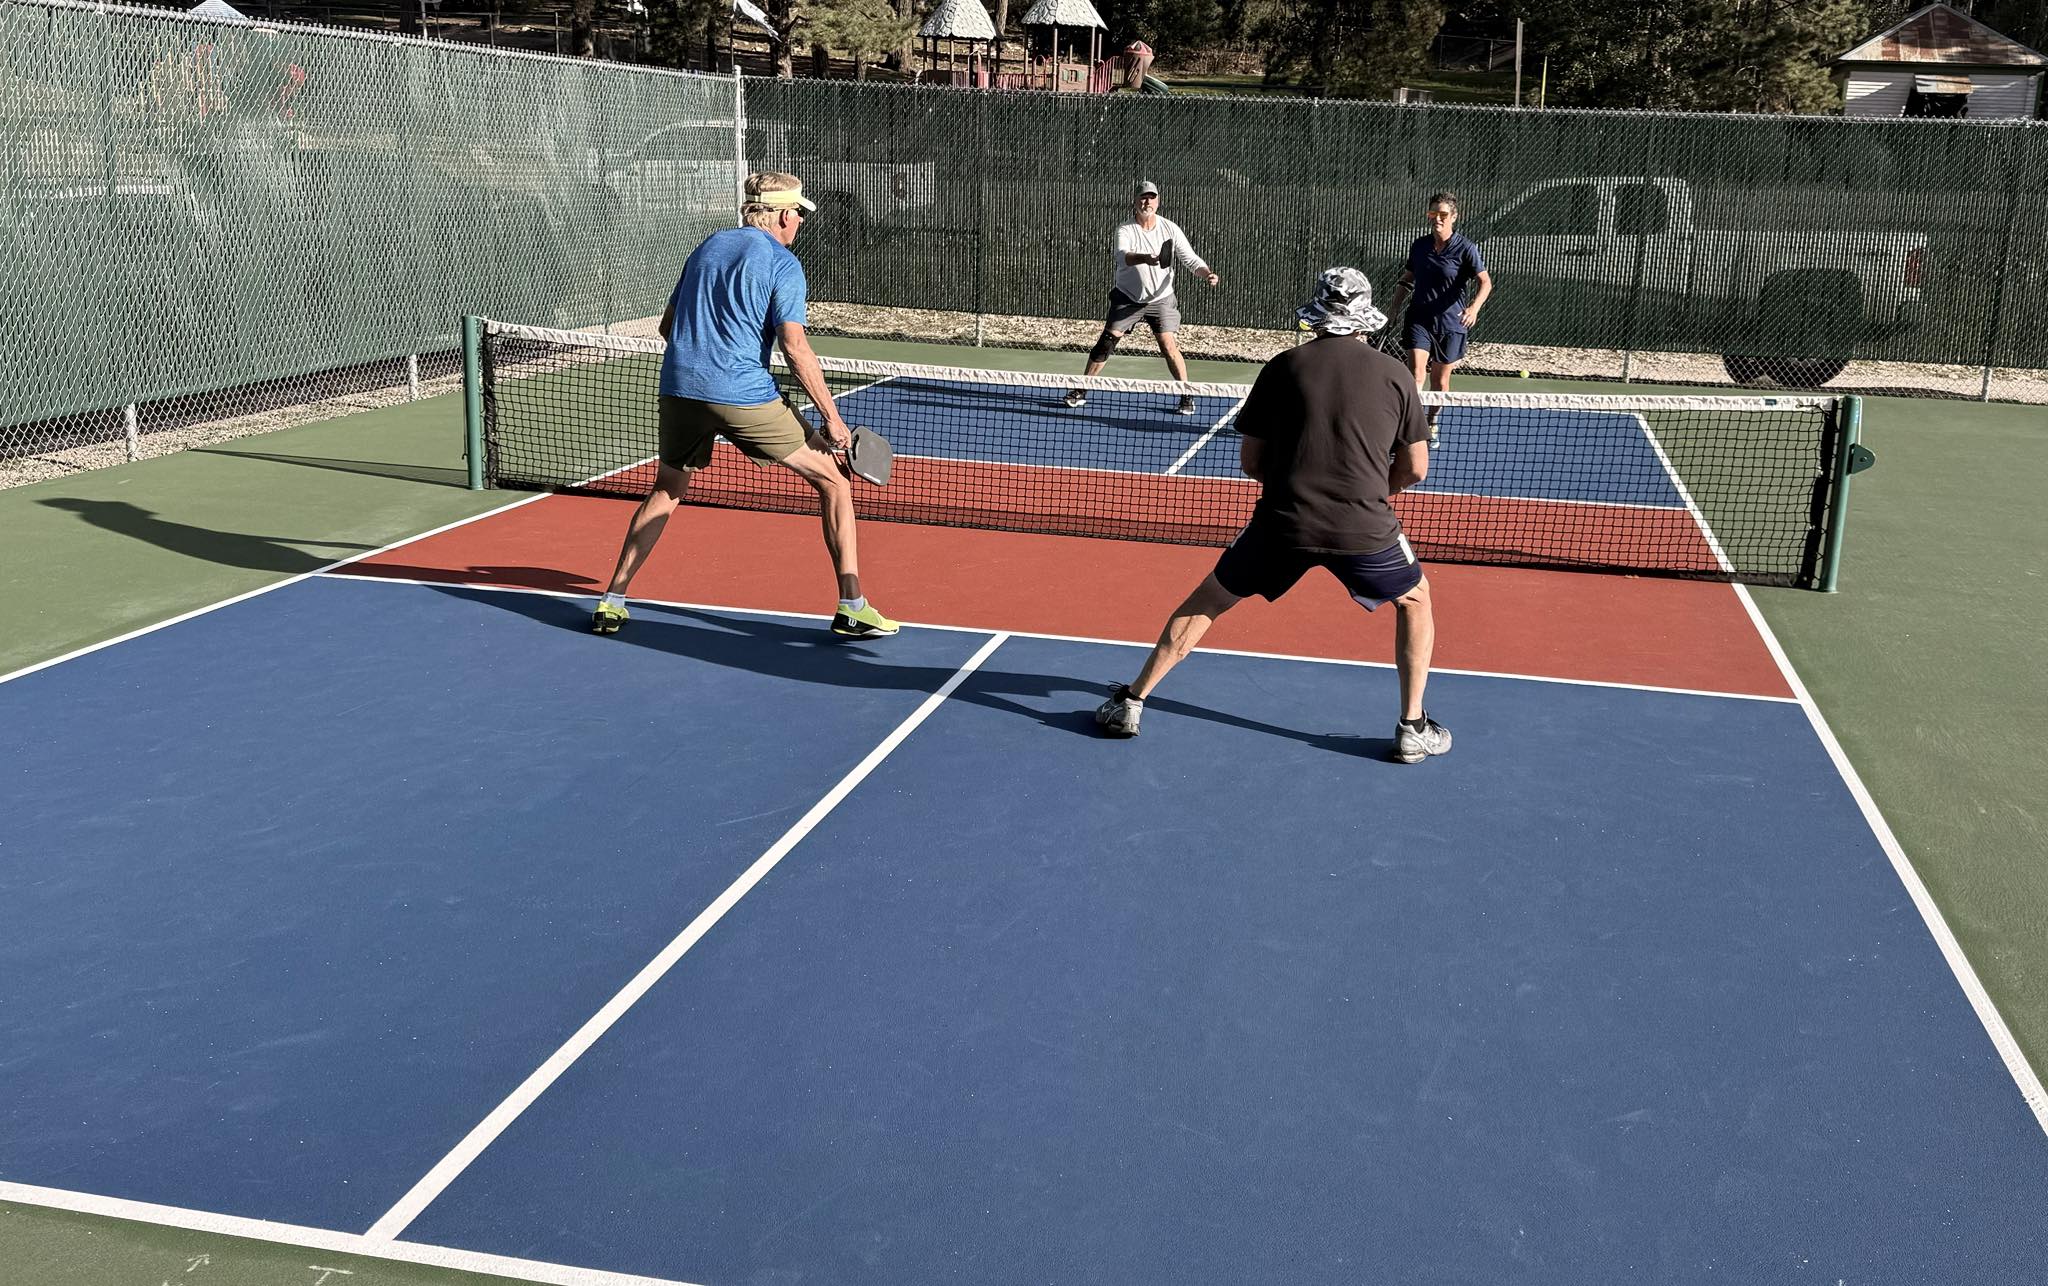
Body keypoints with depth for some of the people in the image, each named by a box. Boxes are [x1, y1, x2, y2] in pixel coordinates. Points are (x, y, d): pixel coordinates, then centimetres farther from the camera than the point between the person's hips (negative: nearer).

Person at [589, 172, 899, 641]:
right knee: (833, 483, 5)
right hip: (744, 395, -6)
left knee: (666, 492, 27)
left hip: (679, 390, 6)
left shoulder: (708, 246, 18)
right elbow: (794, 346, -13)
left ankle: (611, 602, 22)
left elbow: (667, 325, 23)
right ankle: (852, 608, -1)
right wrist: (832, 418, -10)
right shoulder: (781, 263, -2)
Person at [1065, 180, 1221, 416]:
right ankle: (1081, 391, 8)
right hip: (1128, 297, 0)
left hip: (1161, 298, 0)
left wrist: (1207, 273, -27)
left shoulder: (1170, 229, -6)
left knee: (1168, 346, -13)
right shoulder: (1125, 231, -11)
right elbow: (1122, 256, -32)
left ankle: (1187, 396, -1)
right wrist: (1145, 258, -52)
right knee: (1106, 342, -4)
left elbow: (1190, 259, -7)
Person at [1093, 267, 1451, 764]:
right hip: (1364, 527, 0)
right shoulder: (1395, 375, 6)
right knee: (1415, 601, 26)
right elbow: (1415, 469, 10)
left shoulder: (1283, 367, 7)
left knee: (1205, 602, 19)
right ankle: (1414, 728, 23)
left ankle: (1131, 702, 20)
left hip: (1281, 521, 1)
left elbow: (1250, 460, 10)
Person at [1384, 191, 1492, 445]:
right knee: (1416, 374, -16)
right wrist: (1395, 308, 8)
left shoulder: (1465, 249, -7)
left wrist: (1475, 306, -27)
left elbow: (1485, 282, -9)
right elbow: (1407, 279, 17)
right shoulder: (1419, 246, 4)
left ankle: (1431, 424, 32)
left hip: (1451, 323, -1)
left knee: (1440, 381, 10)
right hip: (1419, 319, 1)